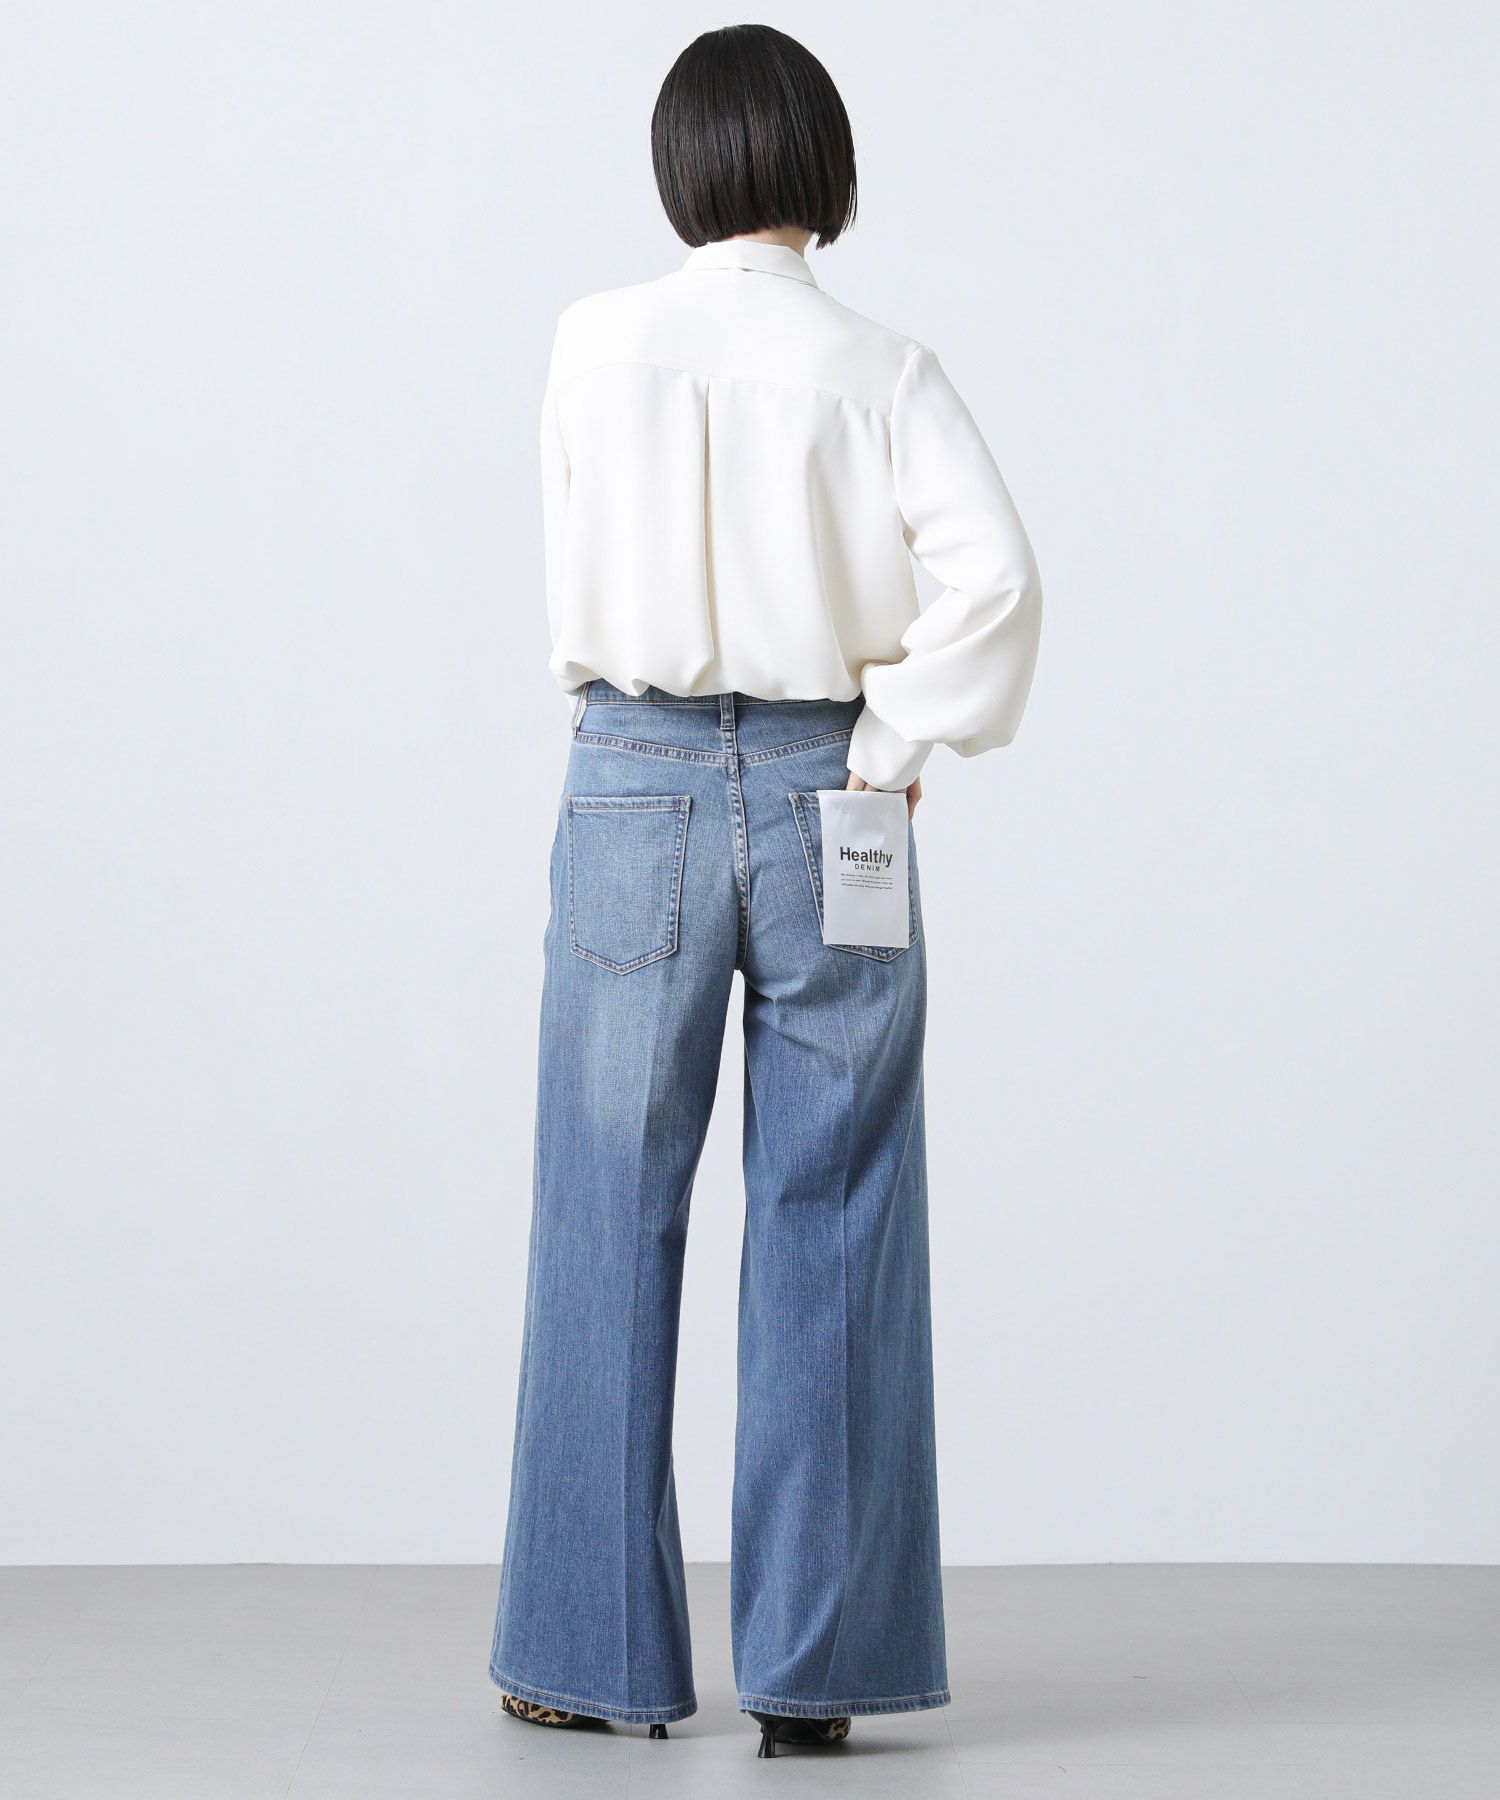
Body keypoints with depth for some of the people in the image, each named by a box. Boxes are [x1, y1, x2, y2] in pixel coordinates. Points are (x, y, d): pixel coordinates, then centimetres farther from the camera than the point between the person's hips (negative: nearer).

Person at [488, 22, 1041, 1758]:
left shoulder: (597, 342, -1)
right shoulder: (881, 371, -4)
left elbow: (575, 578, 6)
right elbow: (994, 571, -15)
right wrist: (899, 734, -6)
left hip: (637, 785, 0)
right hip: (828, 795, 0)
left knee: (610, 1224, 9)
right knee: (827, 1235, 6)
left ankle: (594, 1647, 15)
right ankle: (813, 1657, 9)